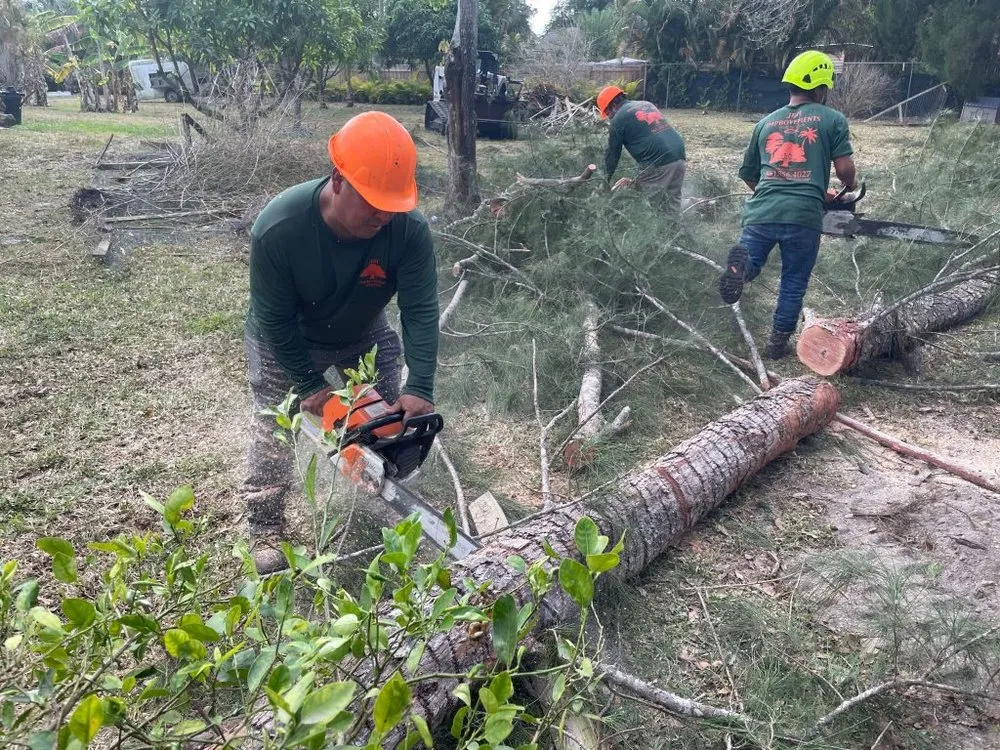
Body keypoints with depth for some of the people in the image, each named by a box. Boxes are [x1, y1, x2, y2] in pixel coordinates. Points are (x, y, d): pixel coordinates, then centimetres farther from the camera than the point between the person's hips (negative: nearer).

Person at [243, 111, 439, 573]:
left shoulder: (409, 229, -32)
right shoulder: (278, 227, -36)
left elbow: (420, 312, -29)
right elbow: (275, 320, -25)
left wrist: (419, 389, -39)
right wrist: (310, 386, -22)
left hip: (363, 337, 3)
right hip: (284, 344, -2)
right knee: (274, 430, 0)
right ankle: (266, 531, 18)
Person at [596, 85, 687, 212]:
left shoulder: (619, 119, 4)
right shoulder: (647, 104, 25)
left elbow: (612, 154, 9)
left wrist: (605, 181, 21)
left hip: (658, 164, -7)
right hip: (679, 157, 8)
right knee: (673, 202, 15)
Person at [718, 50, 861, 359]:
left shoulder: (766, 123, 19)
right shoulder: (833, 119, 8)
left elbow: (748, 174, 24)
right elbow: (845, 168, -1)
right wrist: (852, 189, 20)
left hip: (761, 213, 2)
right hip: (804, 217, -2)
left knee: (748, 269, 12)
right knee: (794, 283, 13)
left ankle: (742, 262, -23)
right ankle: (778, 341, 18)